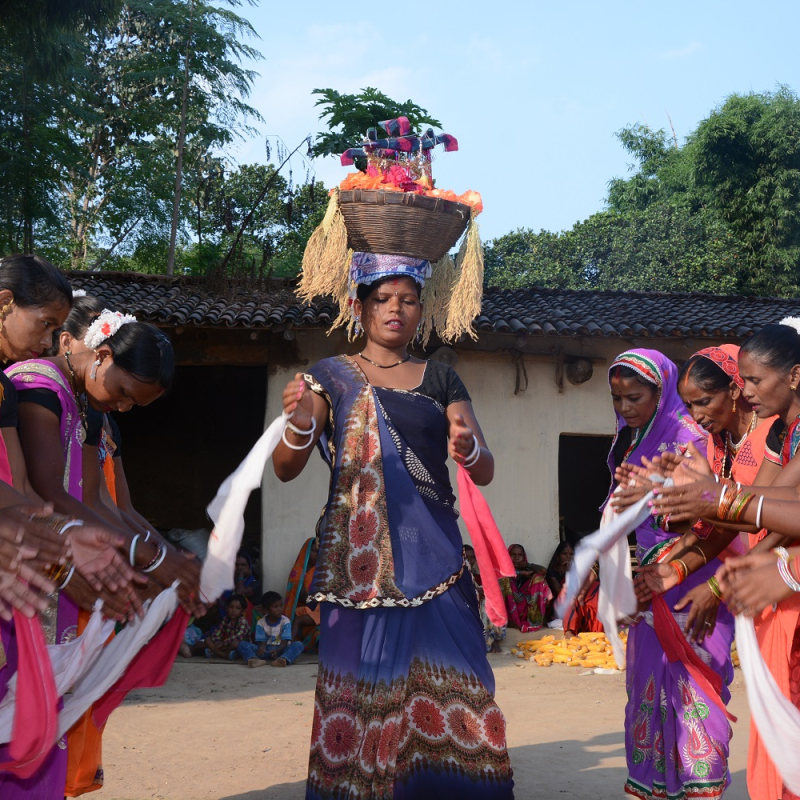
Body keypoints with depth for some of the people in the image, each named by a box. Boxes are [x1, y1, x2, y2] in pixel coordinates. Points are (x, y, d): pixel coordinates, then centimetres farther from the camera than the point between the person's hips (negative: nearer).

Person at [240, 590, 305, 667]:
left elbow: (285, 641, -10)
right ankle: (256, 660, -50)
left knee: (299, 644, -29)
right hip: (266, 651, 1)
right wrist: (261, 648, -31)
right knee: (242, 644, -19)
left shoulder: (285, 621, -2)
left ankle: (283, 659, -59)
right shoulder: (260, 623, 1)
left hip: (281, 650, -1)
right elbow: (262, 641, -5)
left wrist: (277, 650, -31)